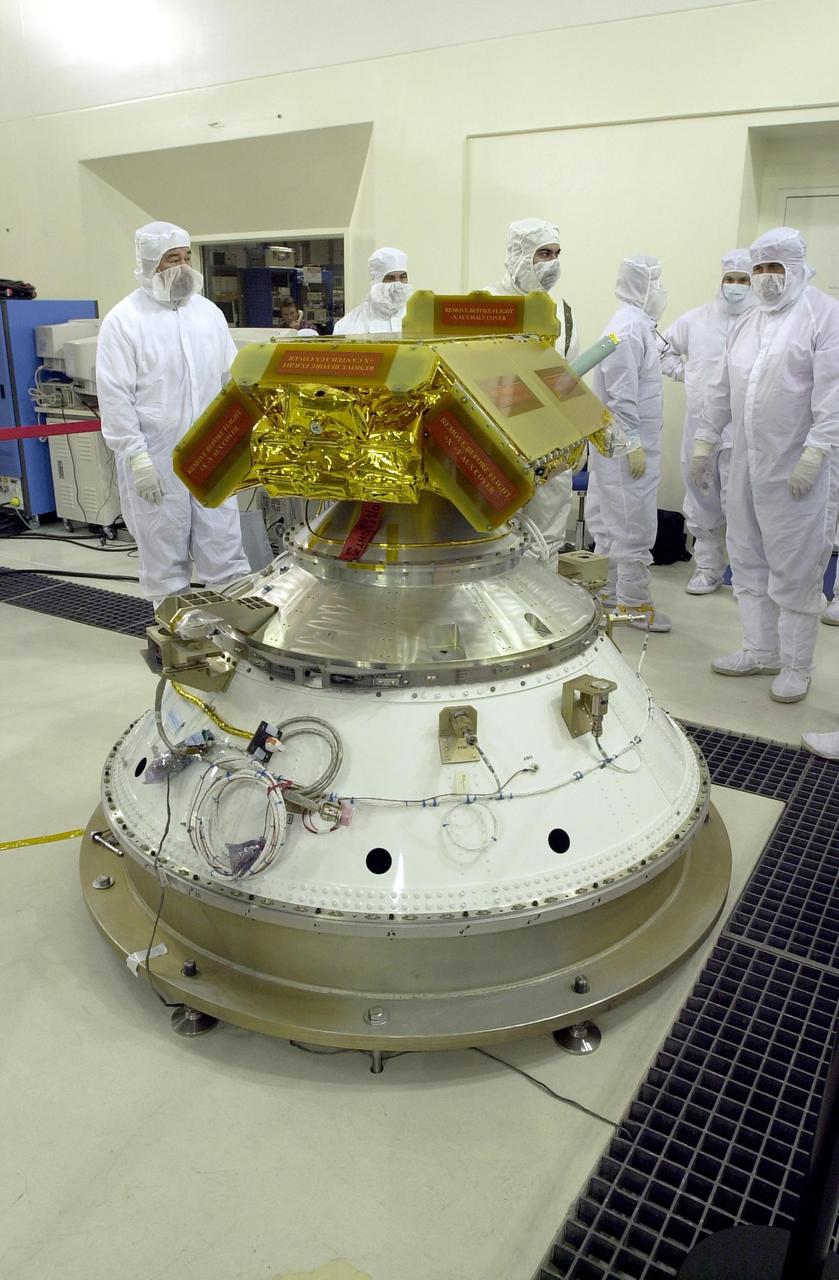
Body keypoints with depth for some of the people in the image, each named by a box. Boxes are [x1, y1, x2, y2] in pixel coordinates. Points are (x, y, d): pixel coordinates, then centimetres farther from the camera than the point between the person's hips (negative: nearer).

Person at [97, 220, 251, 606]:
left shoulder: (209, 312, 9)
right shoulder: (123, 321, -5)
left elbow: (231, 379, 13)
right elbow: (115, 397, -9)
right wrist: (136, 456, -15)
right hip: (155, 459, -3)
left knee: (225, 546, 6)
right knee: (164, 553, 7)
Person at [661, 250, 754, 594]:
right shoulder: (696, 319, 9)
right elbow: (664, 347, 22)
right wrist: (682, 372, 10)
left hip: (742, 432, -4)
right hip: (699, 427, 5)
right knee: (702, 501, 11)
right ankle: (708, 567, 25)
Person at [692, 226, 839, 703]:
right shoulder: (745, 324, 15)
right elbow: (722, 389, 19)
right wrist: (706, 442, 17)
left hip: (799, 468, -7)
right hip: (748, 463, 7)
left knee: (795, 571, -1)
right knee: (749, 562, 12)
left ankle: (796, 667, 12)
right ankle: (761, 651, 26)